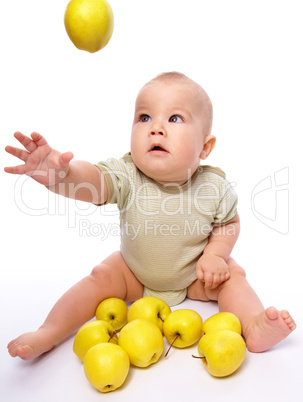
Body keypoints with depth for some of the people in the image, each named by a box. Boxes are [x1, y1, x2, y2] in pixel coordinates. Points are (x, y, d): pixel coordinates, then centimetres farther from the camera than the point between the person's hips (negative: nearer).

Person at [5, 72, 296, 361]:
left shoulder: (215, 187, -24)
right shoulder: (126, 176, -27)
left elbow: (229, 222, -5)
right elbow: (92, 179, -46)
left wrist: (215, 254, -21)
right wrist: (61, 173, -67)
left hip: (195, 275, 1)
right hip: (135, 273, 0)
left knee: (232, 274, -16)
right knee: (102, 277, -12)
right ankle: (49, 332, -1)